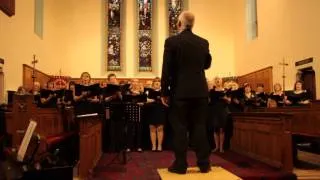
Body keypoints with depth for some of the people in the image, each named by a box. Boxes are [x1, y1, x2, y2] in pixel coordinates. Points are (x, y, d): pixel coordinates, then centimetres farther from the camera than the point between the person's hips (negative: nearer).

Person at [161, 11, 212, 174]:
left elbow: (166, 69, -9)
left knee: (179, 128, 3)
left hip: (179, 91, -3)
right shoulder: (203, 42, 6)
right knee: (200, 126, 9)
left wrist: (164, 92, -3)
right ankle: (204, 164, 14)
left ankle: (180, 165, 7)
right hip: (200, 91, 4)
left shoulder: (171, 41, -6)